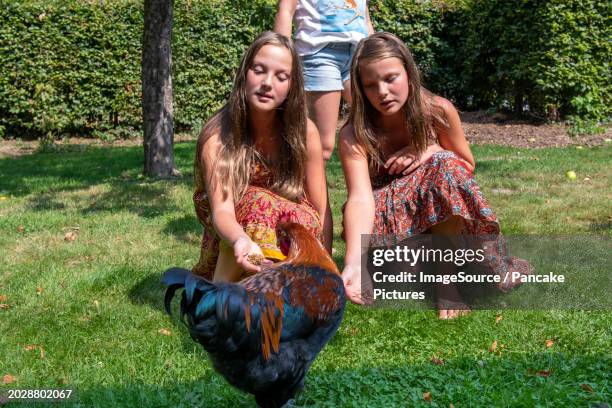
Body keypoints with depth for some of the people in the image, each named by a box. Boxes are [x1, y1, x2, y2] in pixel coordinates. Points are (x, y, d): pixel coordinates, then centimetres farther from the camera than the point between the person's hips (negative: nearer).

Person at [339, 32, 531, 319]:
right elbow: (361, 199, -37)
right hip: (387, 216, -1)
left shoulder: (438, 111, -15)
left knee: (446, 166, -30)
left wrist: (429, 154, -21)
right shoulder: (354, 136, -22)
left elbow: (467, 164, 1)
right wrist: (354, 263, -54)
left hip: (441, 213, 2)